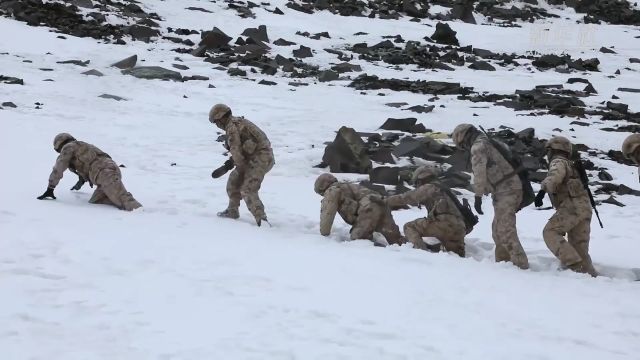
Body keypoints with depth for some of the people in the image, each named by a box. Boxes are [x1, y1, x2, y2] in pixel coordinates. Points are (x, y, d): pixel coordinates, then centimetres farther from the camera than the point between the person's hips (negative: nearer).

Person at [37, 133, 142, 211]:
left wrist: (50, 189, 18)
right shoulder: (83, 147, 40)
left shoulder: (68, 147, 14)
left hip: (106, 172, -8)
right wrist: (80, 182, 75)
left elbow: (58, 169, 10)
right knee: (94, 201, 6)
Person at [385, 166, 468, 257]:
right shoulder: (442, 189, 32)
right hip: (460, 229, 8)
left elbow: (407, 198, 12)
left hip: (444, 223, -8)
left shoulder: (428, 188, 9)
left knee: (410, 227, 6)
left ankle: (420, 248, -16)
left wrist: (386, 201, 23)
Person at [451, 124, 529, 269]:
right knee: (498, 229, 18)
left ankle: (521, 265, -15)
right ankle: (502, 261, 23)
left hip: (505, 192, -10)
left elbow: (479, 172, -19)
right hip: (513, 188, 10)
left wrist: (478, 196, -19)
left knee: (505, 231, -11)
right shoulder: (493, 143, 22)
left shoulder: (478, 146, -8)